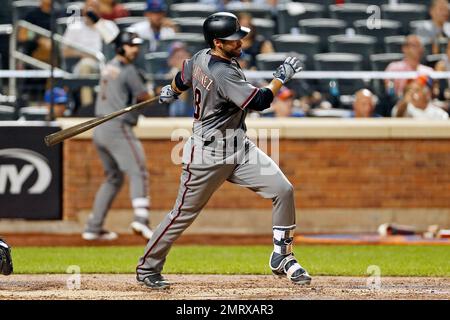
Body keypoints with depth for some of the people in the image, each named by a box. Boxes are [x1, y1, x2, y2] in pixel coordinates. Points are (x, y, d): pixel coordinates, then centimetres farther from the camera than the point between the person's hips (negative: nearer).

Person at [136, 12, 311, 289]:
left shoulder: (201, 58, 1)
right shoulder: (223, 74, -26)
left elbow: (182, 79, 22)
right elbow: (259, 101, -30)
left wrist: (172, 92, 43)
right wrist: (282, 76, -18)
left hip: (238, 149, 9)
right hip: (208, 156, -9)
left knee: (283, 190, -6)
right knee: (184, 214, 5)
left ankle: (282, 258, 5)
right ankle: (147, 268, 23)